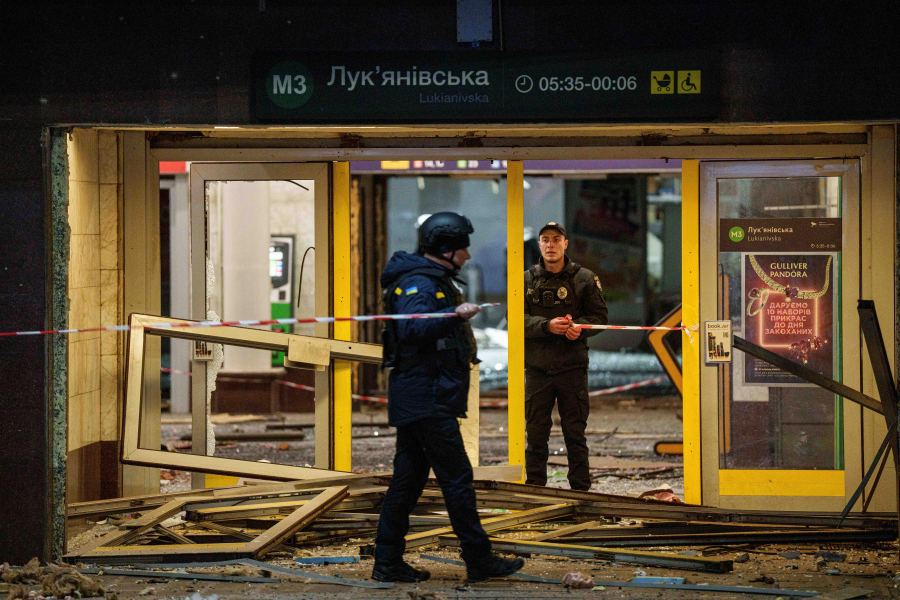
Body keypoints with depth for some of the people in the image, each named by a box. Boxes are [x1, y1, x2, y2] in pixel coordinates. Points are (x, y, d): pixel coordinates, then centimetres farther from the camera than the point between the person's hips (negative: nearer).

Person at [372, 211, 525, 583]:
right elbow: (411, 329, -32)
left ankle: (388, 562, 11)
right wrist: (454, 315, -40)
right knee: (456, 477, -5)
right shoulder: (418, 284, -14)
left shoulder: (435, 281, 19)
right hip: (427, 398, -11)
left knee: (408, 477, 10)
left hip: (415, 397, 11)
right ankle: (479, 560, 0)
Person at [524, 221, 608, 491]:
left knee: (575, 433, 5)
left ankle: (580, 488, 11)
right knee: (536, 433, 5)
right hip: (537, 369, 1)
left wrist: (579, 327, -16)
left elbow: (600, 317, 5)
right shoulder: (527, 280, 6)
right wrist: (547, 326, -18)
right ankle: (534, 487, 12)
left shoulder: (584, 278, 4)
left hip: (572, 367, -1)